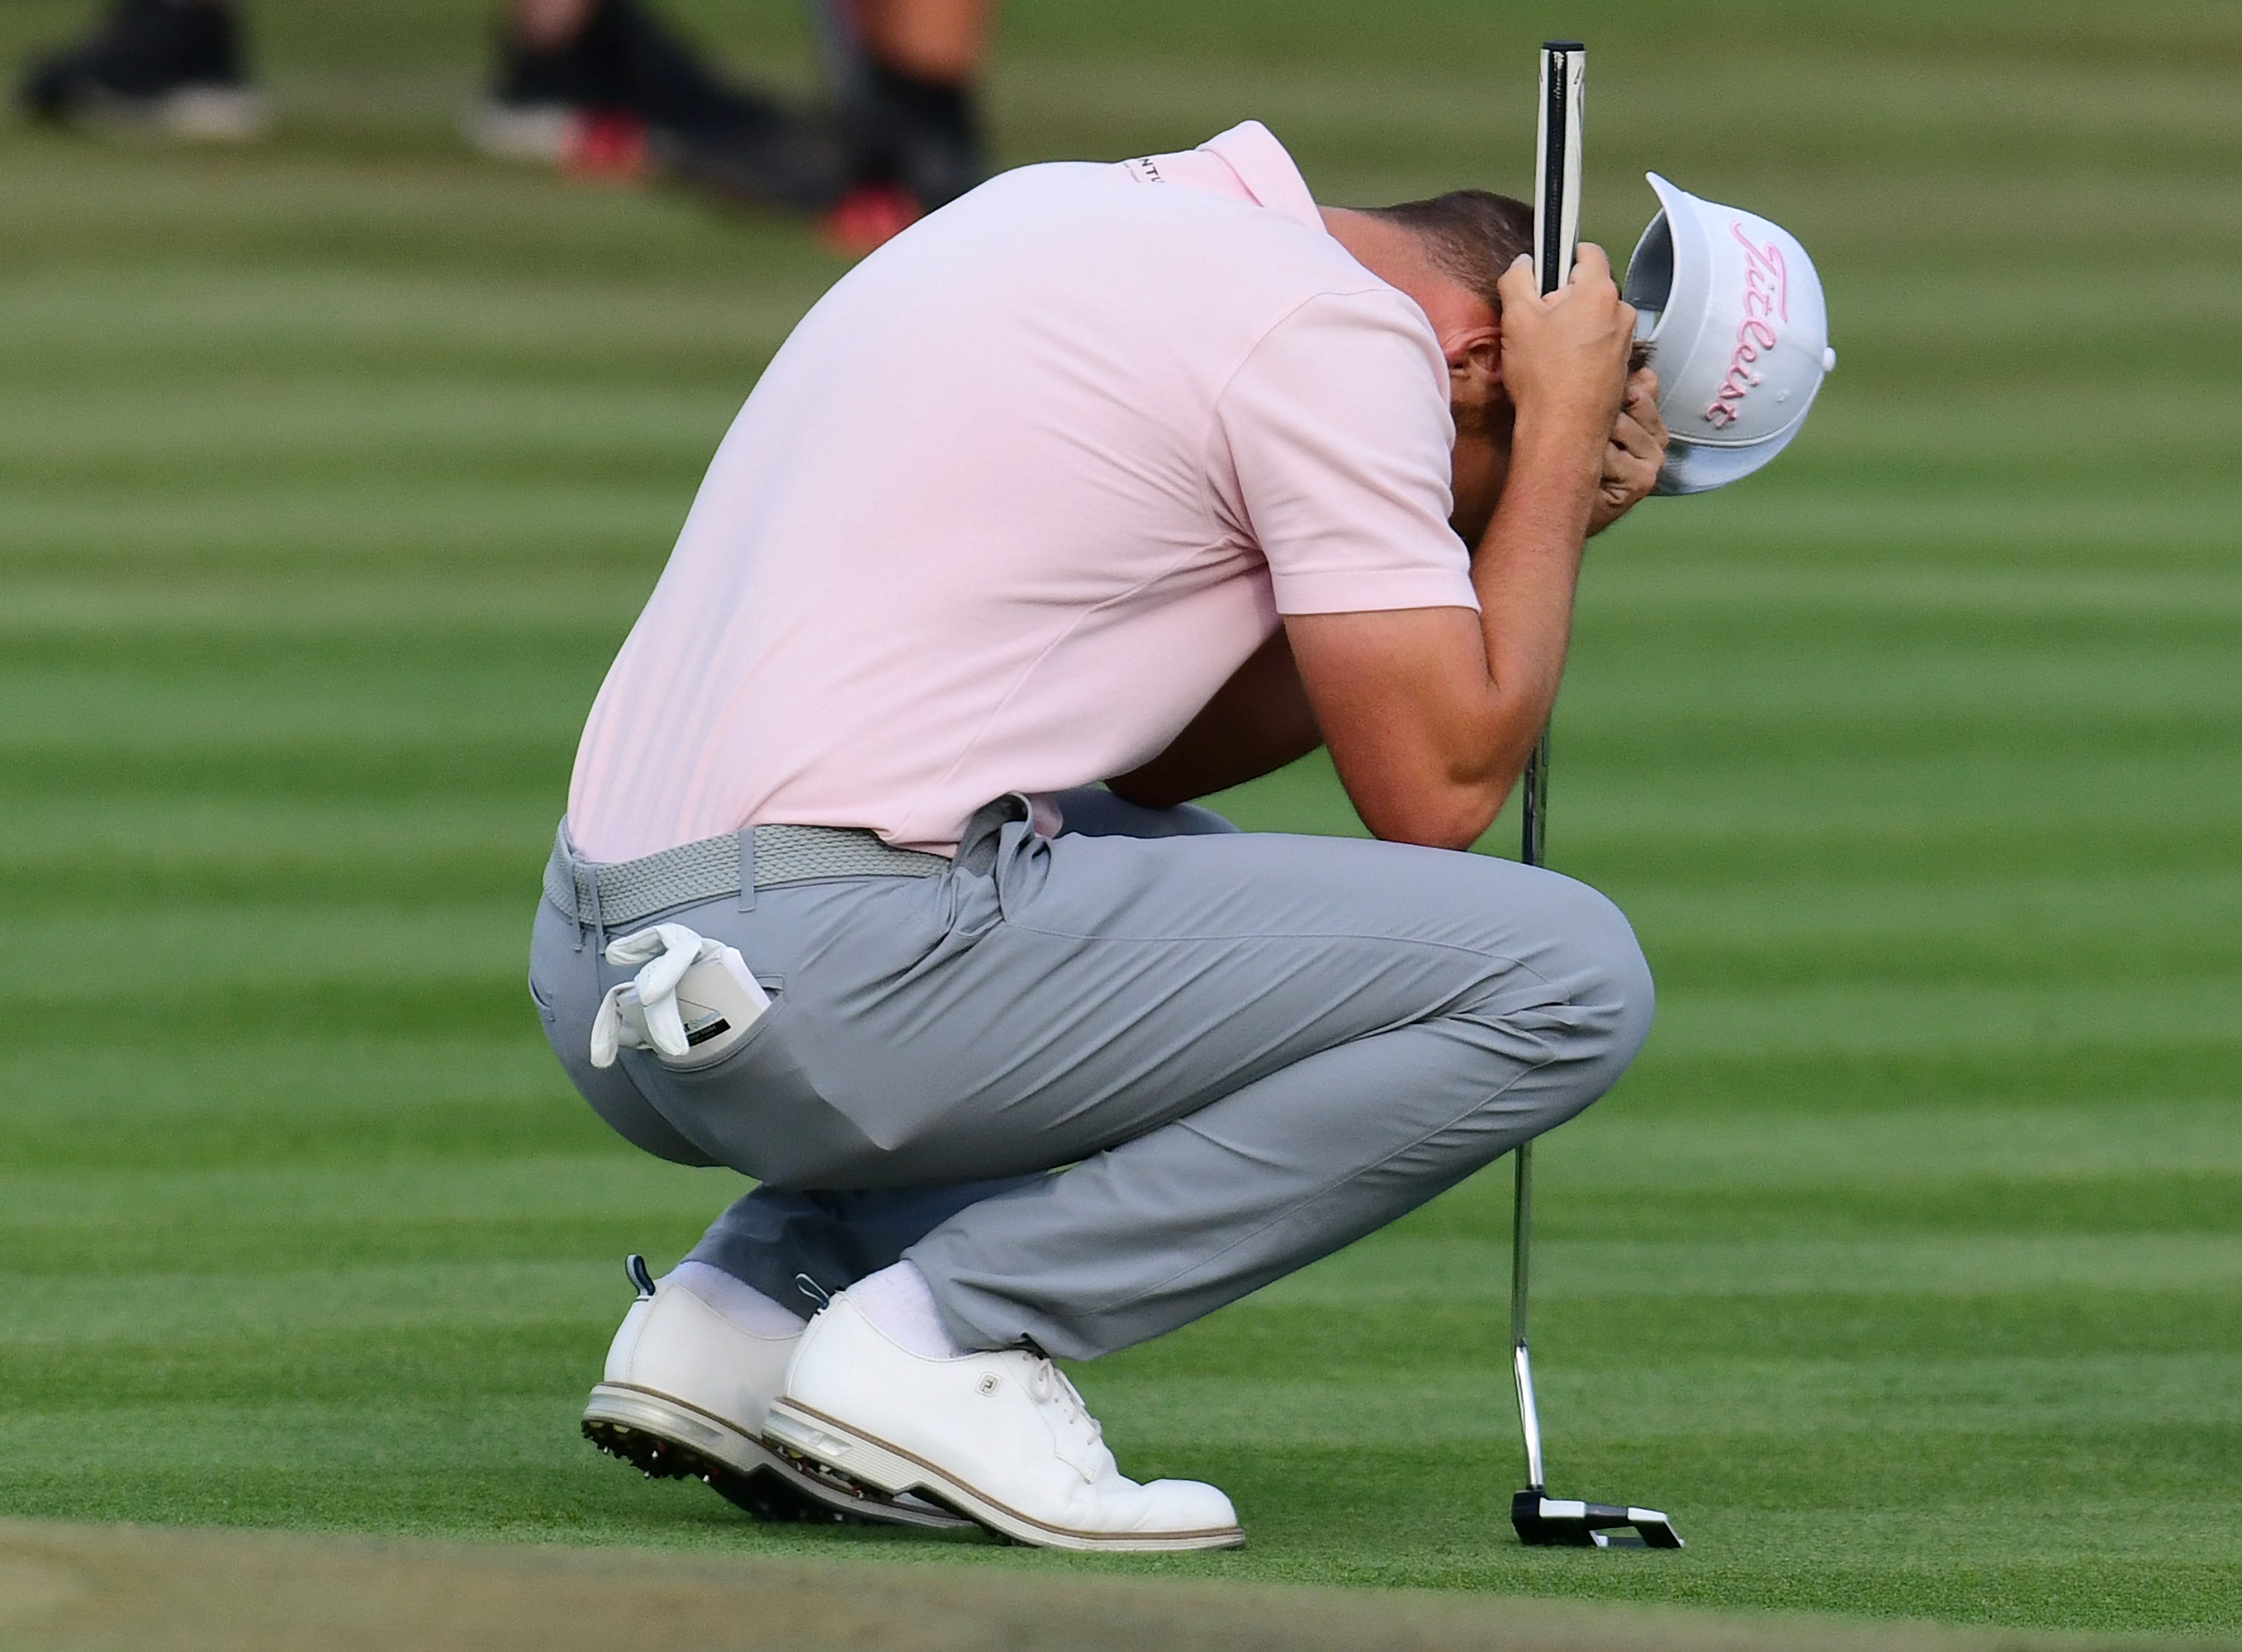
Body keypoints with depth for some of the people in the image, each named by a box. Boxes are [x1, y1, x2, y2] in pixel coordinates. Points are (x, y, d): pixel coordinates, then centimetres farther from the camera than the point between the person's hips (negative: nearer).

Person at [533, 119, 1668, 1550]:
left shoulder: (1077, 218, 24)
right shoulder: (1337, 327, -3)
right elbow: (1436, 791, -4)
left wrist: (1542, 509, 22)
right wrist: (1563, 438, 8)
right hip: (835, 988, -9)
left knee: (1181, 866, 37)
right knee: (1567, 974, -6)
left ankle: (755, 1301, 15)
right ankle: (940, 1340, -8)